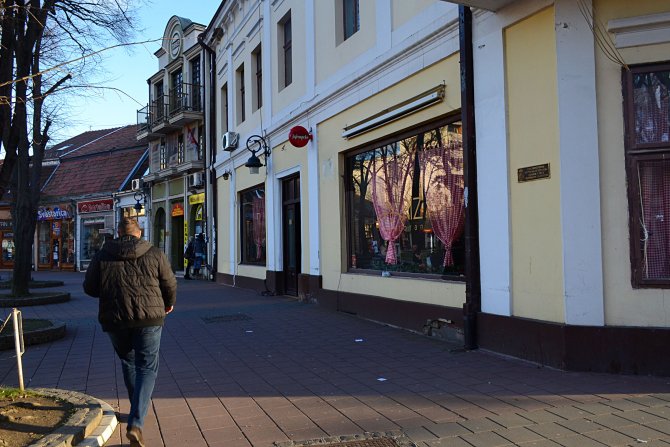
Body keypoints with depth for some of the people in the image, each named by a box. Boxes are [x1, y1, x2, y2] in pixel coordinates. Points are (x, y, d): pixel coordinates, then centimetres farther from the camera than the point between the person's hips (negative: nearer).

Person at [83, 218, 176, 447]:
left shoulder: (102, 256, 1)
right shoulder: (154, 254, -2)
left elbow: (90, 288, 5)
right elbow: (170, 284, 4)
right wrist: (169, 303, 24)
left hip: (114, 319, 2)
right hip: (148, 319, -2)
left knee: (128, 361, 25)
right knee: (147, 369, 3)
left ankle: (138, 409, 37)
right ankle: (135, 423, -12)